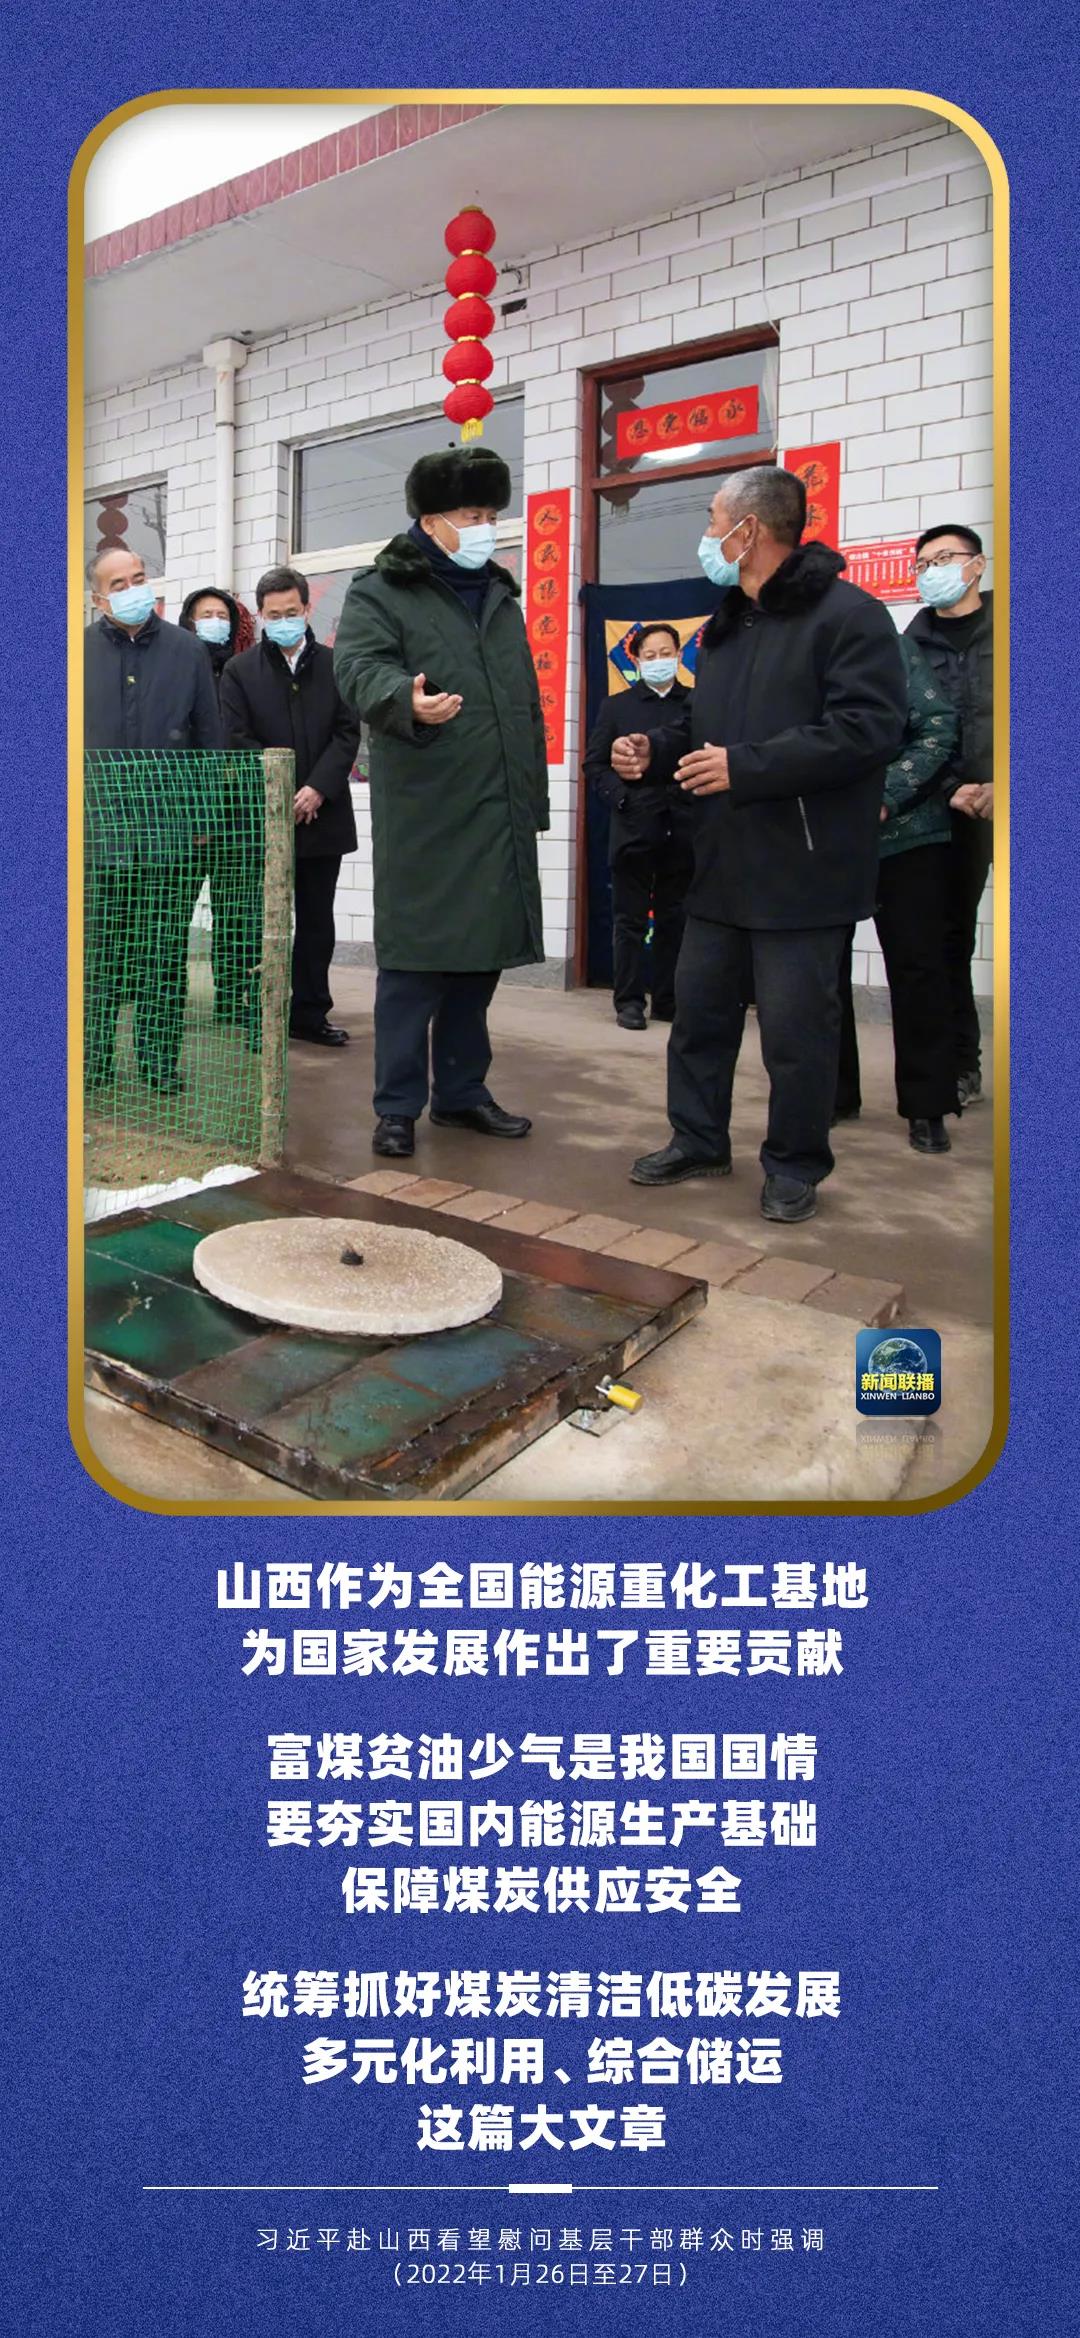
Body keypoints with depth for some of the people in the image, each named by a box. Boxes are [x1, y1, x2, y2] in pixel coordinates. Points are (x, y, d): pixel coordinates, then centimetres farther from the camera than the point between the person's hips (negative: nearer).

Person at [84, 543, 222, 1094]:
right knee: (100, 955, 4)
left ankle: (159, 1060, 14)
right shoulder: (80, 653, 6)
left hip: (172, 835, 0)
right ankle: (93, 1061, 13)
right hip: (99, 831, 0)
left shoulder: (187, 651, 7)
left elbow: (211, 740, 8)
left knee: (165, 957, 6)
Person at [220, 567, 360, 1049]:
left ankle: (310, 1013, 15)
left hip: (323, 812, 2)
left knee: (317, 921, 7)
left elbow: (348, 733, 1)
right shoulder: (240, 670, 3)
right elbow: (237, 739, -3)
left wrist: (319, 788, -11)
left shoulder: (333, 665, 7)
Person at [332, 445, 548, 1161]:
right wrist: (407, 700, -40)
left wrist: (535, 799, 20)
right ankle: (398, 1107, 5)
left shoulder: (501, 598, 21)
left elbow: (528, 706, 24)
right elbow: (361, 666, -18)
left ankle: (461, 1091, 23)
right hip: (424, 816, -6)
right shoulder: (381, 592, 0)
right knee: (413, 964, -4)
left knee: (480, 959, 11)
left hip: (499, 818, 7)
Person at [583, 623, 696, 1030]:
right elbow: (595, 763, 4)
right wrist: (621, 797, -9)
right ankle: (629, 1001, 8)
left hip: (683, 829, 1)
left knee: (674, 920, 7)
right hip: (634, 827, -1)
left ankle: (668, 1000, 15)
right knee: (631, 920, 3)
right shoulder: (617, 706, 7)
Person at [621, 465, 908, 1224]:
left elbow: (869, 728, -22)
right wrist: (655, 750, 6)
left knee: (796, 1030, -1)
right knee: (700, 1010, 14)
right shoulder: (727, 626, 17)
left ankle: (795, 1167, 15)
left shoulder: (847, 615, -11)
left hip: (804, 872, -8)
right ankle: (698, 1140, 29)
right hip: (724, 866, 8)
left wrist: (745, 766, -24)